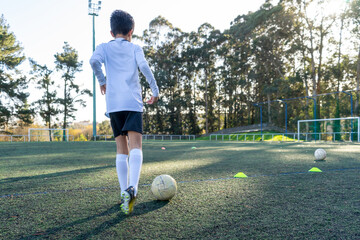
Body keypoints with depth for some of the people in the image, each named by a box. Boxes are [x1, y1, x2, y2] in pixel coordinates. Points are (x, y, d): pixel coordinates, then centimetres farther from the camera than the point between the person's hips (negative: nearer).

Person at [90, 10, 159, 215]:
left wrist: (102, 81, 10)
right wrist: (155, 91, 2)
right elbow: (144, 66, -4)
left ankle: (124, 192, 4)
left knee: (121, 149, 8)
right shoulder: (135, 48, 13)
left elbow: (94, 61, -5)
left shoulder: (104, 47, 16)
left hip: (113, 104, 2)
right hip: (133, 102, -2)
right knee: (136, 147, -11)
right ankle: (132, 188, -31)